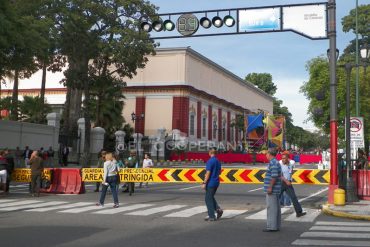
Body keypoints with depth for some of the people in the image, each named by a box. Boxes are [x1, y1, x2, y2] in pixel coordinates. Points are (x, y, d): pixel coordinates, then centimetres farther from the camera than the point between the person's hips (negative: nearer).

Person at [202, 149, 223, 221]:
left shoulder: (210, 161, -17)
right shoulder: (218, 161, 9)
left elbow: (208, 173, -20)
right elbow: (219, 172, 18)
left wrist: (204, 183, -17)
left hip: (210, 183, -8)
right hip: (216, 182, 8)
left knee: (208, 199, 1)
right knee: (211, 198, 21)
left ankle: (212, 216, 3)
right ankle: (218, 209, 5)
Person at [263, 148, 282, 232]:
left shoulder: (273, 163, -16)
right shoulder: (276, 162, 17)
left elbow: (274, 176, -23)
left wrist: (270, 187, -22)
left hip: (272, 190, -10)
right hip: (275, 189, 10)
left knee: (271, 207, -7)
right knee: (276, 207, 12)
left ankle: (272, 226, -6)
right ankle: (276, 225, 17)